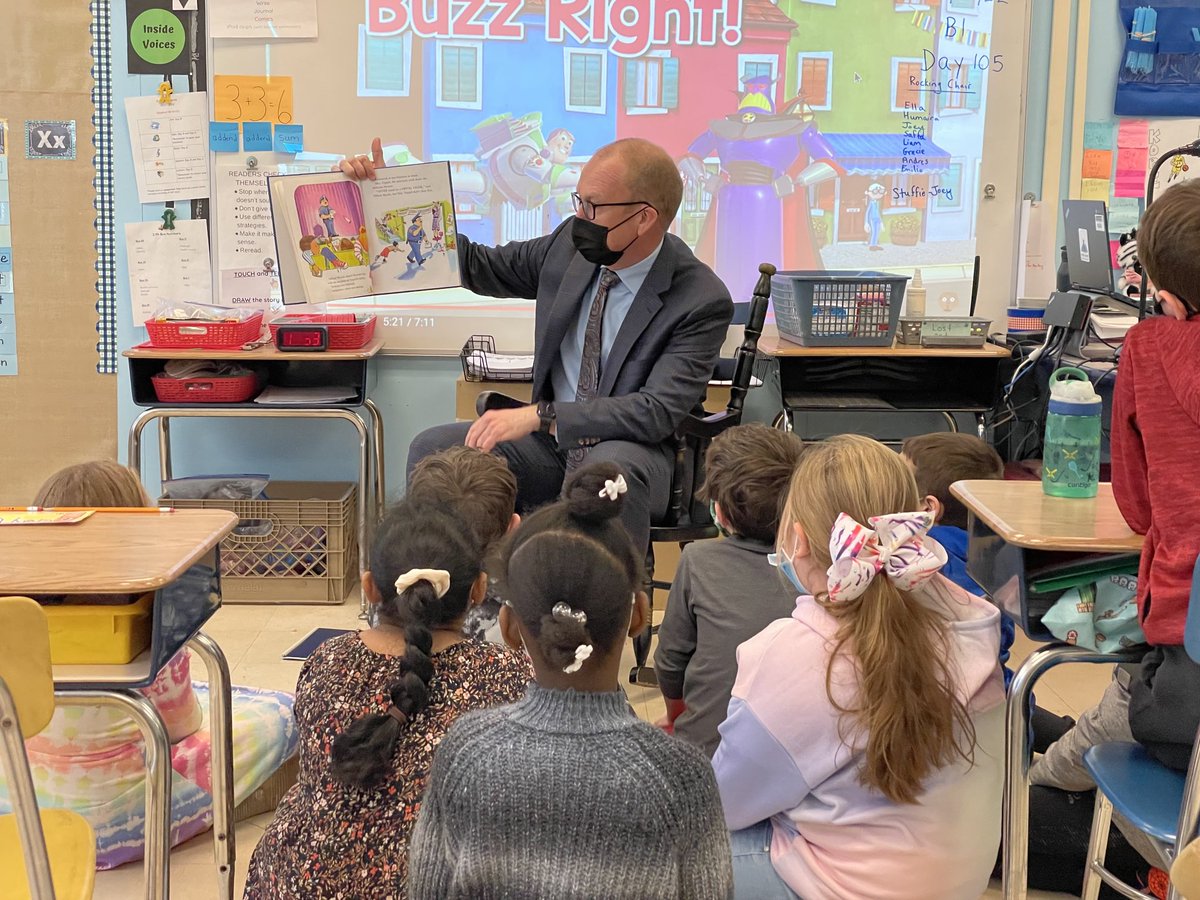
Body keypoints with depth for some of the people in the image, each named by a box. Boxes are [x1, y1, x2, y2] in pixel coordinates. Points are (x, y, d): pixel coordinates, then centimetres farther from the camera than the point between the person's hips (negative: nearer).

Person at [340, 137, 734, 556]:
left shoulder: (703, 301, -15)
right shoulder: (570, 244, 1)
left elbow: (658, 411, -23)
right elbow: (480, 266, 14)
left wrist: (539, 416, -30)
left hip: (628, 453, -5)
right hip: (550, 443, 5)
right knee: (433, 448, -17)